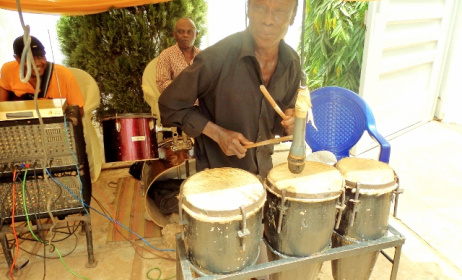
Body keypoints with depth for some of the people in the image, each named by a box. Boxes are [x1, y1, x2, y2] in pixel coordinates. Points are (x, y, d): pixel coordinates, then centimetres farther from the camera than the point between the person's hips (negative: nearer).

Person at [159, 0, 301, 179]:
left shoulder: (292, 63, -8)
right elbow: (170, 106, -14)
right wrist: (218, 133, -22)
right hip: (217, 173, -4)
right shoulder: (216, 57, -24)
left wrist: (290, 122, -17)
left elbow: (279, 119, 6)